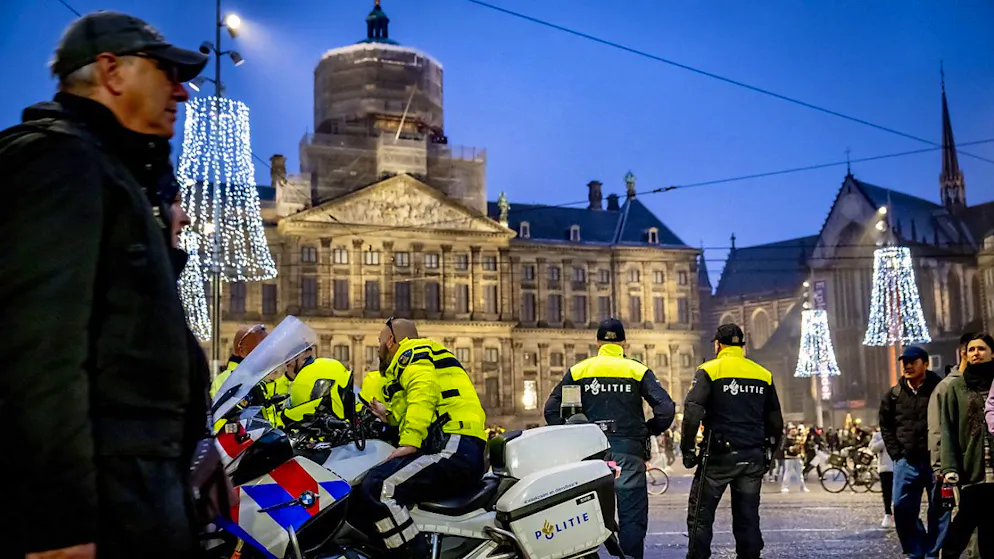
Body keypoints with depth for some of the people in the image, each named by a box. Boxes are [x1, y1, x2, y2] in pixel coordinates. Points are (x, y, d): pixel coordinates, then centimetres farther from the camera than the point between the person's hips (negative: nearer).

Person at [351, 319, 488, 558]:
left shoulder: (411, 351, 4)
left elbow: (423, 389, -17)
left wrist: (410, 442, -26)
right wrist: (389, 414, 41)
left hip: (454, 448, -10)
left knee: (378, 488, -27)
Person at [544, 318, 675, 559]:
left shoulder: (578, 370, 7)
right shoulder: (637, 370, 2)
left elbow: (552, 409, 3)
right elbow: (666, 408, -6)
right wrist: (649, 431, 10)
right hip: (628, 451, -2)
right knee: (632, 517, 2)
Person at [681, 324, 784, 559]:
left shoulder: (709, 371, -4)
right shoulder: (764, 375, 11)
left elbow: (692, 412, -15)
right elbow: (775, 421, 15)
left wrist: (688, 449, -7)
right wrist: (768, 453, 23)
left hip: (719, 456, -4)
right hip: (753, 459, 4)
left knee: (700, 514, 4)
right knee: (747, 517, 11)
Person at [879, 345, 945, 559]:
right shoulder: (893, 395, 8)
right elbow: (886, 426, 17)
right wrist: (896, 453, 7)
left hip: (935, 460, -3)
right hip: (906, 462, 4)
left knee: (938, 509, 2)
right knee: (902, 508, 2)